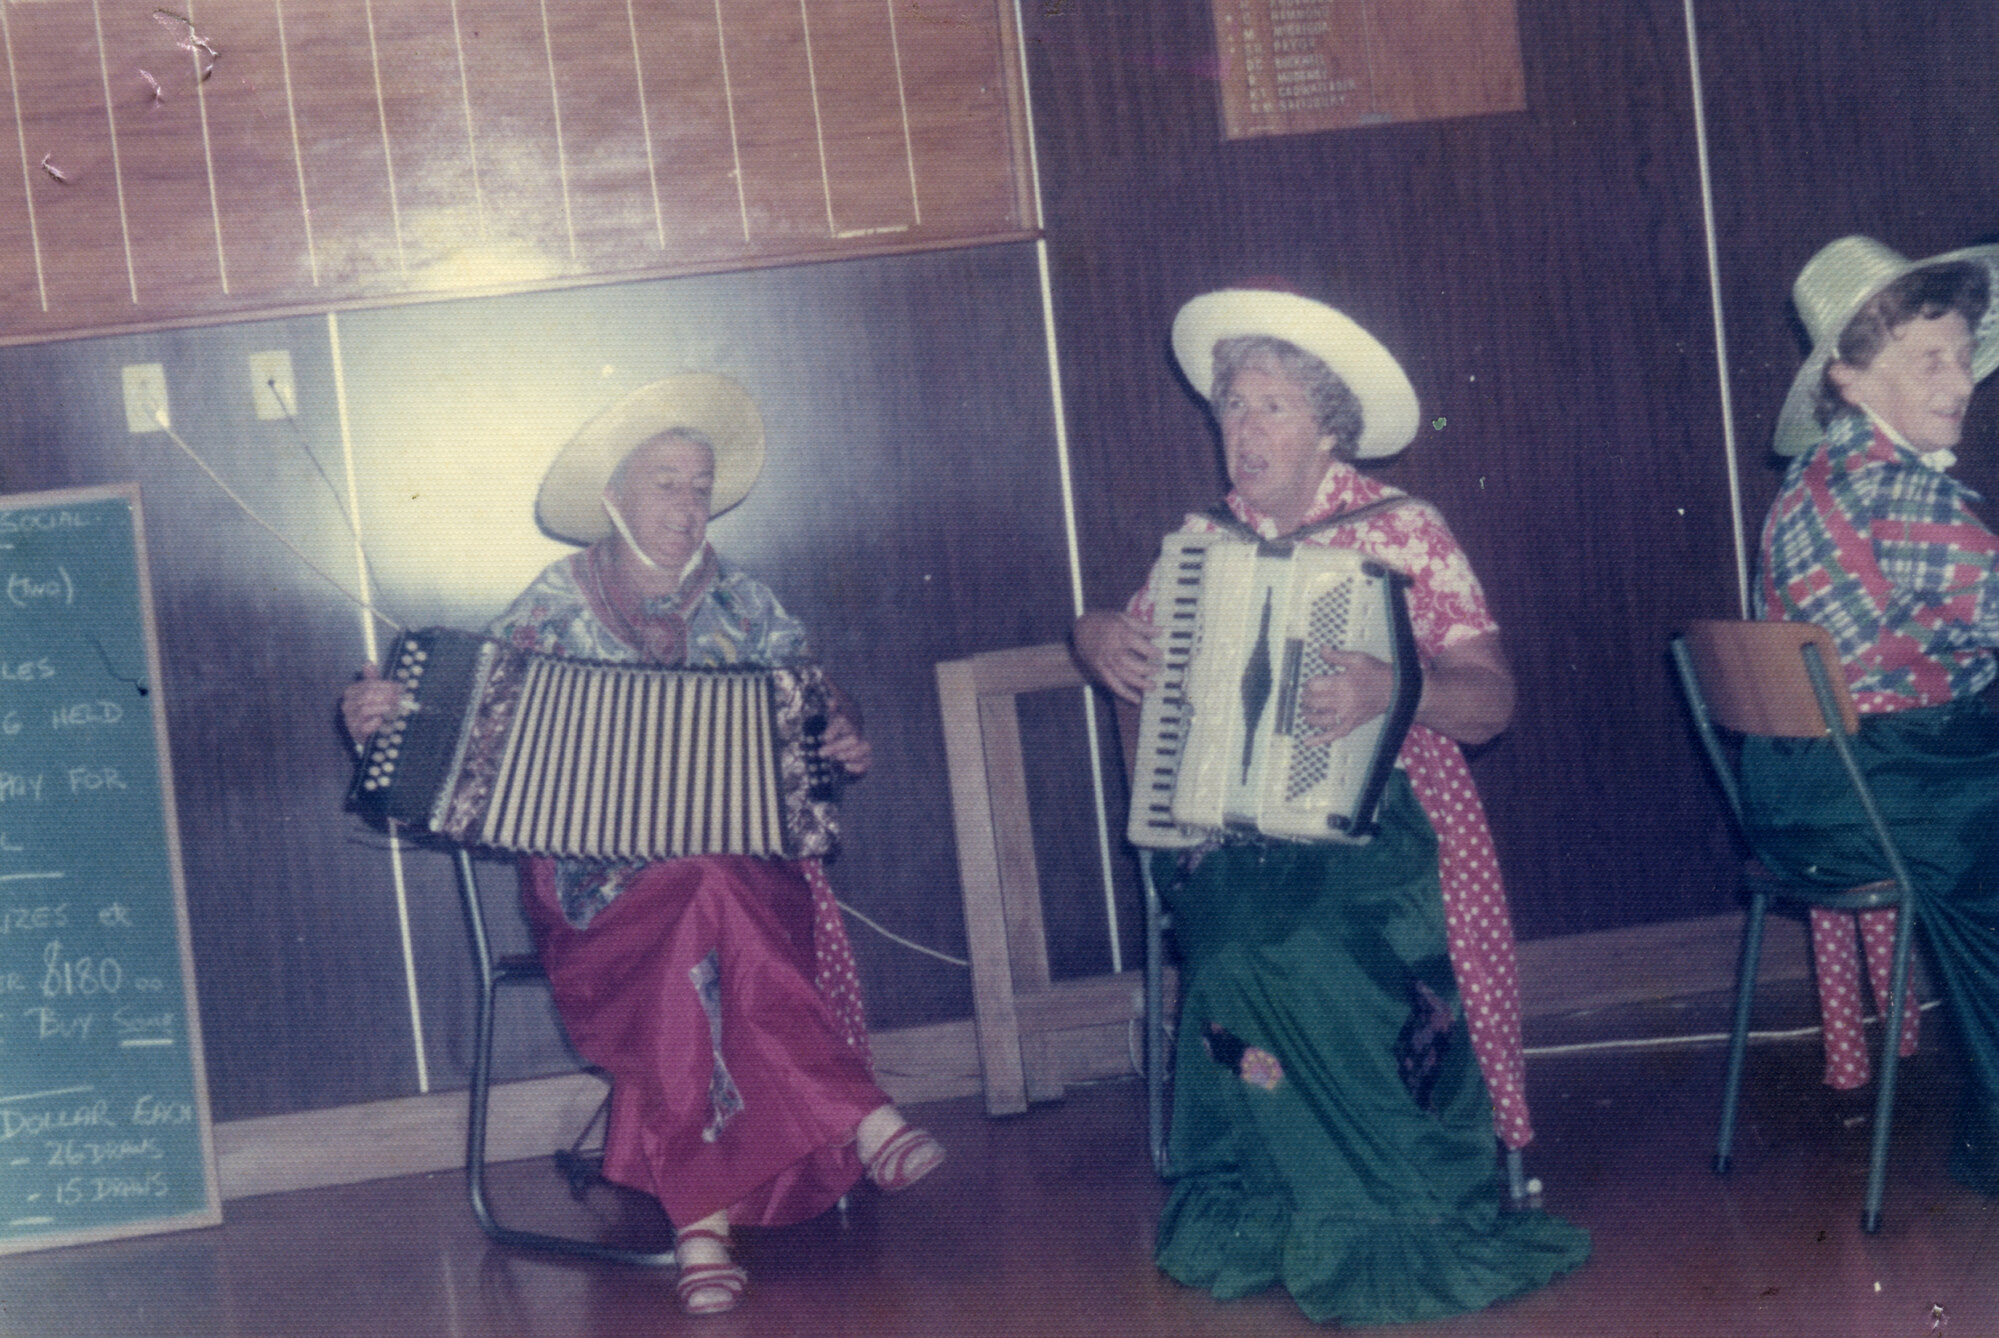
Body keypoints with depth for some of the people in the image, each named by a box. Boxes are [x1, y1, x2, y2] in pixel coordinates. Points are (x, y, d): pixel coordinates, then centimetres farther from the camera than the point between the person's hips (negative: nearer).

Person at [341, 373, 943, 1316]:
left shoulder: (742, 606, 13)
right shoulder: (550, 611, 7)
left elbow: (818, 717, 17)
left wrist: (847, 744, -6)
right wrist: (378, 721, -16)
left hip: (745, 857, 2)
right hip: (598, 875, -2)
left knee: (692, 929, -36)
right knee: (703, 895, -37)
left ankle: (701, 1218, -37)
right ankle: (861, 1117, -33)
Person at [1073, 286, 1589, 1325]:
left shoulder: (1405, 534, 1)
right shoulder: (1202, 541, 14)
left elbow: (1490, 702, -6)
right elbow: (1134, 641, 26)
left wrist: (1392, 688, -26)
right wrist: (1098, 635, 2)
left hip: (1370, 814, -3)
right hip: (1227, 826, 3)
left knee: (1309, 942, -34)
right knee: (1238, 943, -30)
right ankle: (1402, 1220, -16)